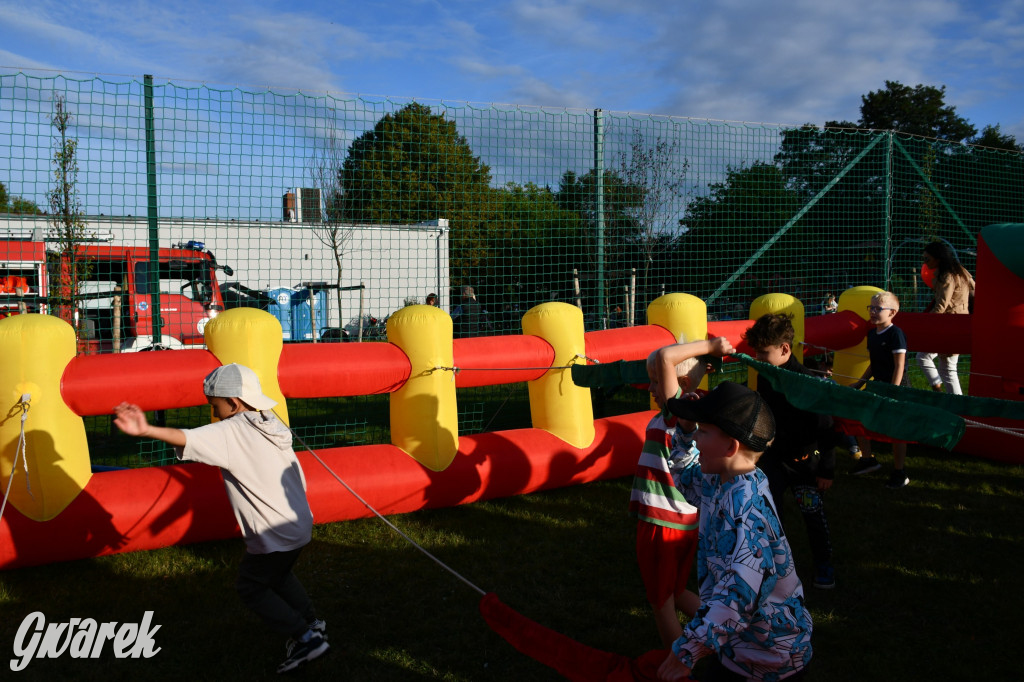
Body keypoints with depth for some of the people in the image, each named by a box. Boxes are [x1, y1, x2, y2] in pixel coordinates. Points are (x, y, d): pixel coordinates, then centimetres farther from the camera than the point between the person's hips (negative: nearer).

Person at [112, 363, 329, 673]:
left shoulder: (231, 433, -19)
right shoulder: (273, 424, 4)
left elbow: (189, 439, -38)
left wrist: (146, 430, -53)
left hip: (274, 537, -8)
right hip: (300, 524, 8)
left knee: (252, 587, 13)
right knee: (278, 575, 31)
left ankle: (304, 638, 10)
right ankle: (312, 622, 41)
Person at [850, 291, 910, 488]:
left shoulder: (895, 334, -15)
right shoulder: (872, 334, 8)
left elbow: (899, 366, -18)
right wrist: (859, 383, 15)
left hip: (897, 387, -8)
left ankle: (899, 473, 12)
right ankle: (867, 459, 27)